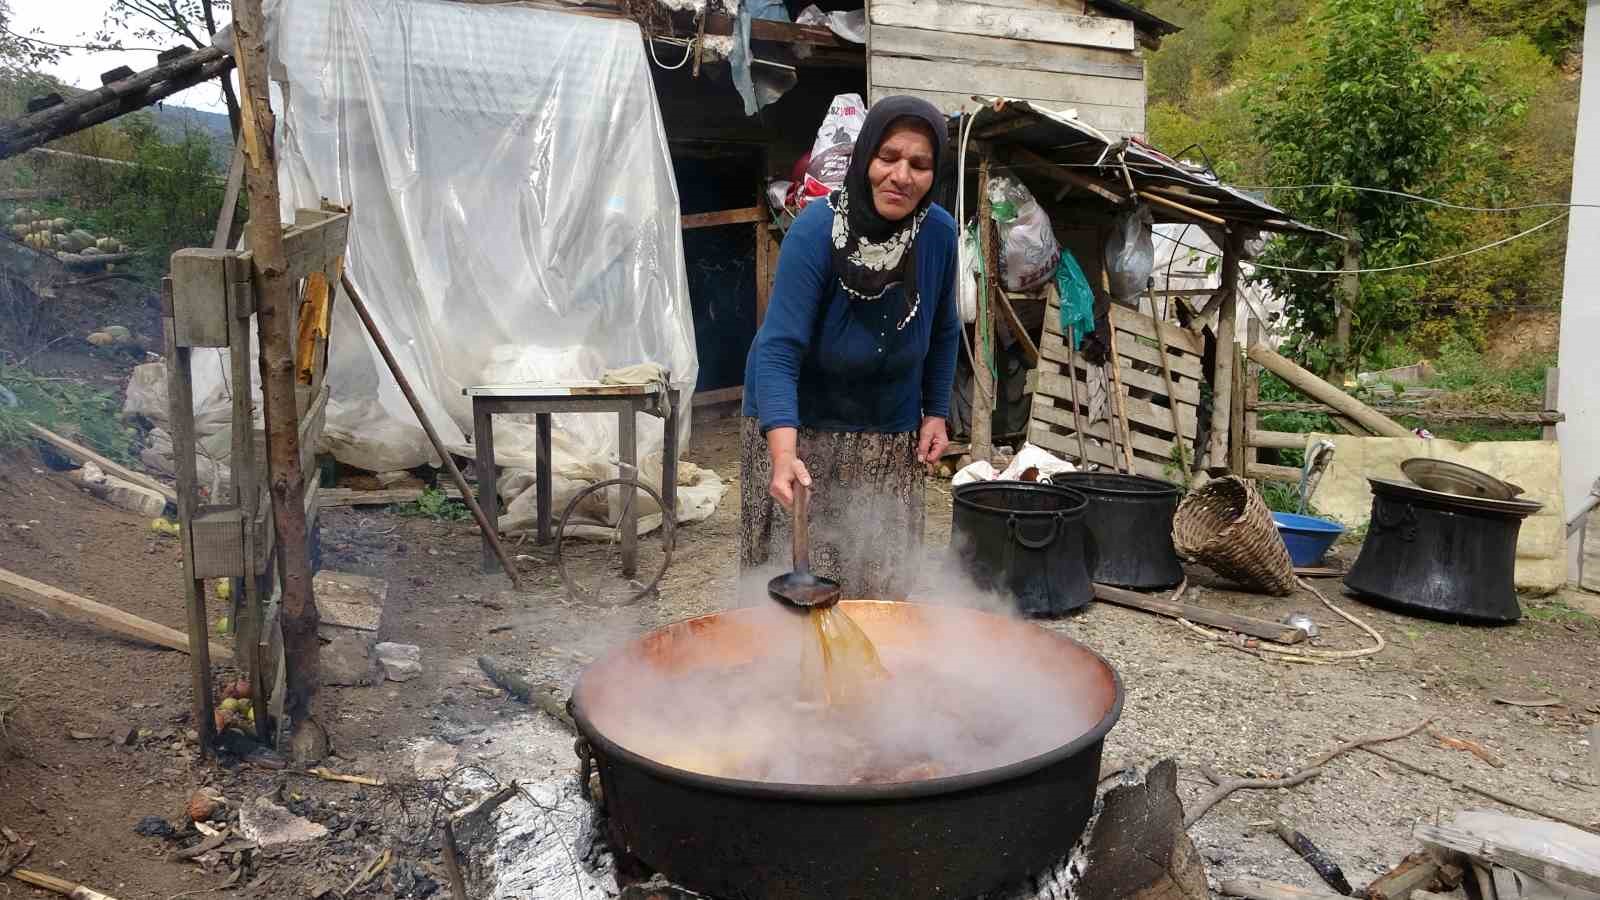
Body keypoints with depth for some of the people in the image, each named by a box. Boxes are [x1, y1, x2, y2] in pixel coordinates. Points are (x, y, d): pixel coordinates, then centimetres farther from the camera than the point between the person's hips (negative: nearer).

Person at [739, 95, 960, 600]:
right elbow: (778, 349, -30)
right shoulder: (816, 230, -22)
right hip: (801, 428, -3)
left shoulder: (938, 232, -9)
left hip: (890, 436, 4)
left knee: (882, 588, 7)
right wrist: (784, 453, -42)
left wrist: (936, 412, 4)